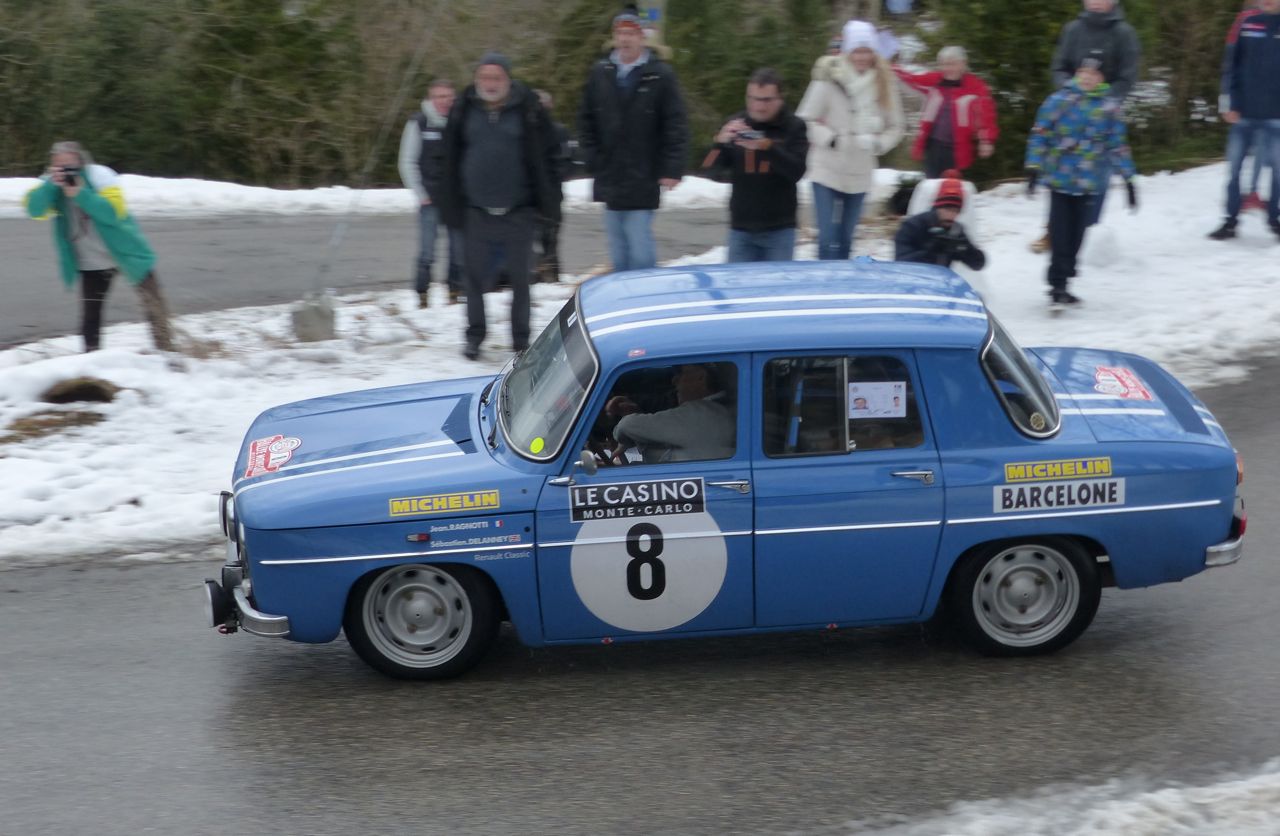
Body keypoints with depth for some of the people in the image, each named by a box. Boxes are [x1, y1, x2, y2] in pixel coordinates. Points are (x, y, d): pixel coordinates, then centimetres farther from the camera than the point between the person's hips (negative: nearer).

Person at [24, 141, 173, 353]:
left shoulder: (99, 175, -18)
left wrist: (80, 194, -39)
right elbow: (35, 210, -23)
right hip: (91, 262, 3)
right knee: (91, 312, 1)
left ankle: (166, 349, 11)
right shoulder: (52, 183, -7)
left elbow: (113, 211, -30)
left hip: (125, 252, -3)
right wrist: (50, 185, -38)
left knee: (153, 303, 0)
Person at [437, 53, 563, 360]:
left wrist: (548, 201, -3)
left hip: (518, 211, -1)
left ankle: (521, 340, 17)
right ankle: (474, 336, 19)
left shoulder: (528, 110, -2)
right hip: (477, 211, 2)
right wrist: (452, 206, 5)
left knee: (519, 278, 6)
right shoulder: (464, 110, 4)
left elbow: (547, 157, 0)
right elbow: (451, 161, 8)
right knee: (476, 277, 6)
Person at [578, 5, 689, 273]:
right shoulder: (600, 73, 7)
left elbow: (676, 126, -6)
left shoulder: (660, 75, -4)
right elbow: (586, 121, 14)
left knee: (640, 248, -6)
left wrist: (673, 169, -12)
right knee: (618, 251, 11)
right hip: (610, 178, 4)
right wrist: (592, 160, 4)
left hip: (644, 180, -4)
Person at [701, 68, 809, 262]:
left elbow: (796, 172, -15)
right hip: (741, 229, 2)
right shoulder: (735, 125, 4)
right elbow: (715, 172, -1)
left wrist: (767, 147, -29)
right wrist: (721, 143, -20)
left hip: (779, 230, -2)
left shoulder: (794, 127, -1)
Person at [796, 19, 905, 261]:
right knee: (828, 238, -10)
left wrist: (876, 143, -9)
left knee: (845, 239, 13)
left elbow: (895, 127, 9)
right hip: (827, 170, -4)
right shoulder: (830, 78, -13)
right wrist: (831, 139, -19)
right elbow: (805, 120, -7)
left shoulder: (884, 83, 0)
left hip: (859, 174, 4)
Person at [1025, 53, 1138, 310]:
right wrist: (1034, 168, -7)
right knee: (1060, 234, -7)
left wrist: (1128, 178, 6)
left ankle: (1061, 285, 21)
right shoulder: (1059, 100, -2)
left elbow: (1118, 145, 7)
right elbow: (1040, 135, 0)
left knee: (1076, 236, 8)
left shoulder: (1109, 106, 2)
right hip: (1059, 179, -2)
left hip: (1088, 183, 2)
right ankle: (1058, 285, -1)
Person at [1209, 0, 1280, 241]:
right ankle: (1231, 221, 12)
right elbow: (1230, 65, 4)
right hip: (1243, 112, 1)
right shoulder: (1246, 22, 2)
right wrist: (1228, 103, -2)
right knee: (1234, 167, 4)